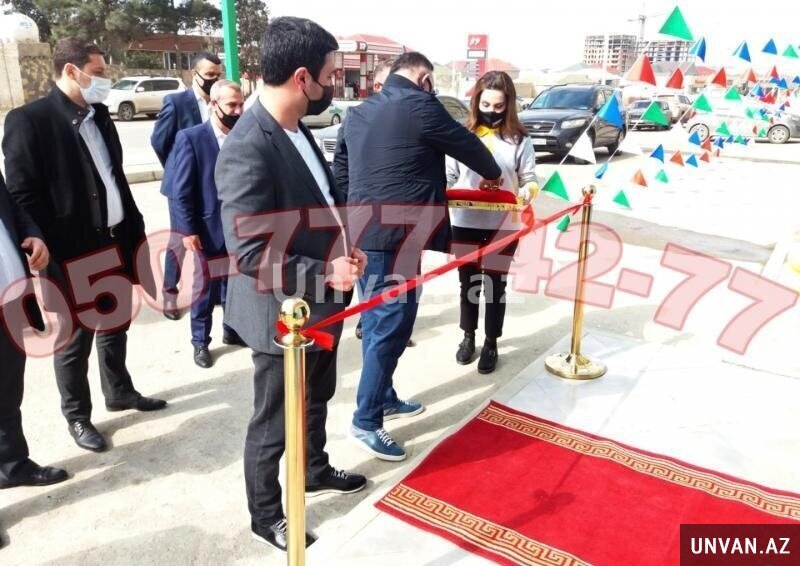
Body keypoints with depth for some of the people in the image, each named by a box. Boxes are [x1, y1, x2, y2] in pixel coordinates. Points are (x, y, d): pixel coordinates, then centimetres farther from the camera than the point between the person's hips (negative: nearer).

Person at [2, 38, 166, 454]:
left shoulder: (99, 114, 9)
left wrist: (135, 231, 11)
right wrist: (48, 256, -18)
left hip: (115, 243, 7)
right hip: (71, 255, -6)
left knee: (115, 326, 21)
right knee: (74, 341, 9)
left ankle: (120, 392, 40)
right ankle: (77, 416, 27)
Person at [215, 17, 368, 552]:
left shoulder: (296, 128, 4)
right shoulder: (248, 148, -26)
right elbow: (250, 253, -28)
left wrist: (343, 246, 2)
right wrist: (326, 273, -26)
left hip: (320, 307, 9)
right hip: (283, 316, -9)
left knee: (316, 400, 28)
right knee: (273, 425, 12)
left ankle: (316, 471, 52)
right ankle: (265, 515, 35)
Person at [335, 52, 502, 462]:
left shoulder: (359, 112, 14)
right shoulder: (419, 105, -10)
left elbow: (341, 168, 19)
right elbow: (466, 144, 2)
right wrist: (492, 173, 20)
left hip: (364, 232, 9)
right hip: (396, 235, -9)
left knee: (376, 322, 18)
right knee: (391, 327, -2)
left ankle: (383, 398, 34)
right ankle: (366, 421, 7)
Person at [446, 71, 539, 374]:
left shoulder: (519, 140, -2)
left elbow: (530, 179, 0)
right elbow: (449, 176, 4)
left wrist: (528, 191, -22)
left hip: (503, 225, -1)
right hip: (465, 223, 1)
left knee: (495, 284, 8)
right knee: (468, 281, 14)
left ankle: (491, 344, 24)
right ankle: (468, 337, 33)